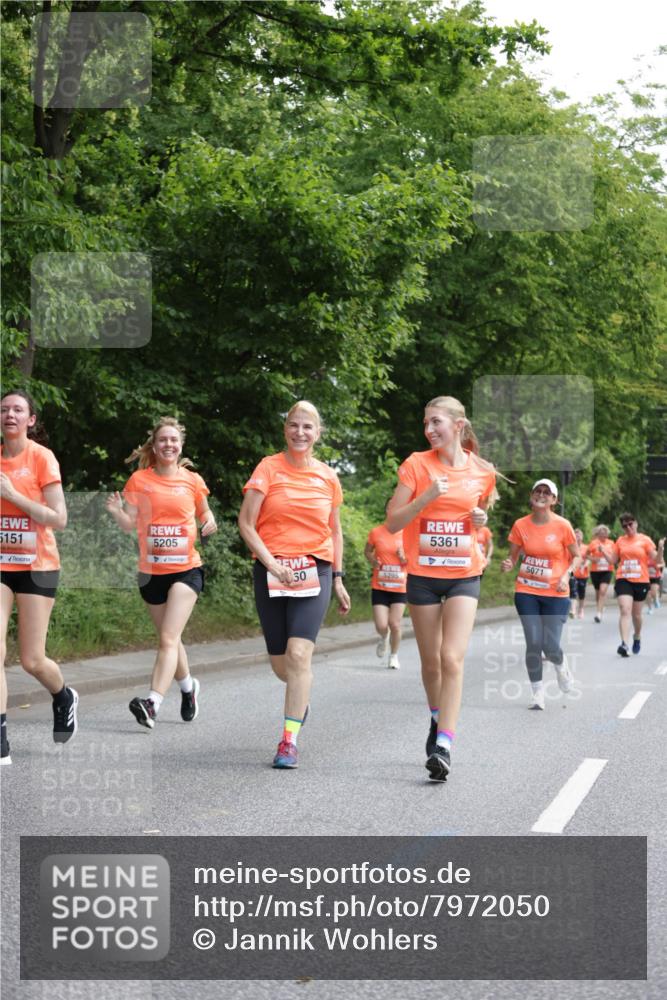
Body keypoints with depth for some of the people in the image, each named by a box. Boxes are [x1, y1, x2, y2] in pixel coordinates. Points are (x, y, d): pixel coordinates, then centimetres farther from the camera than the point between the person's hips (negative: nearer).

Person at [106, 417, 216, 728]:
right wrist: (116, 511, -22)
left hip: (186, 569, -2)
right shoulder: (139, 479, 1)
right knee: (169, 638, 17)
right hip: (151, 571, 2)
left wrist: (209, 522, -9)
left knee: (168, 639, -17)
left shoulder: (192, 480, 1)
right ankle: (188, 685, 42)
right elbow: (129, 525, -1)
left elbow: (204, 513, 14)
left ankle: (153, 703, -27)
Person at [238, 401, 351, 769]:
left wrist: (338, 578, 14)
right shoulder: (269, 468, 0)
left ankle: (289, 741, -11)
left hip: (314, 572, 0)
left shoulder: (327, 476, 7)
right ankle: (302, 695, 42)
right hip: (271, 572, 0)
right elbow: (246, 523, -5)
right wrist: (271, 563, -15)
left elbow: (334, 531, 18)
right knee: (280, 662, 6)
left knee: (299, 654, -16)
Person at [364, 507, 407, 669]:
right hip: (379, 587, 0)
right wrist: (372, 561, -7)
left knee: (395, 624, -4)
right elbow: (367, 551, 14)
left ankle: (394, 656, 20)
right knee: (381, 626, -7)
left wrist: (404, 558, -14)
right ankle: (384, 638, 31)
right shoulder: (376, 532, -2)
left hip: (400, 587, 0)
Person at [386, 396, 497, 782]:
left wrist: (482, 519, -2)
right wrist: (427, 496, -19)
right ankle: (438, 719, 38)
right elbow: (393, 522, -6)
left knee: (452, 659, -14)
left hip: (464, 576, 0)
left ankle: (443, 747, -18)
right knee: (431, 661, 10)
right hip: (423, 575, 0)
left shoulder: (482, 471, 2)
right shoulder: (417, 465, -4)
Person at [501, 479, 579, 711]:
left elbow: (576, 556, 5)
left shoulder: (562, 525, -6)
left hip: (556, 594, -1)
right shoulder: (521, 525, -1)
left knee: (550, 647, -7)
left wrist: (566, 576, -11)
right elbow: (513, 557, 7)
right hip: (526, 592, 1)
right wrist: (507, 565, -15)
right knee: (533, 643, -6)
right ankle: (537, 692, 11)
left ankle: (561, 665, 31)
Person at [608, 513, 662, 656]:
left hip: (641, 581, -1)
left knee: (636, 614, 12)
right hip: (623, 580, 1)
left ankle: (637, 636, 41)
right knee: (625, 611, -15)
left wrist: (660, 549, -23)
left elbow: (657, 560, -5)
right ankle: (625, 644, -23)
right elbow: (614, 561, 12)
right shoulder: (620, 541, 6)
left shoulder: (645, 540, -1)